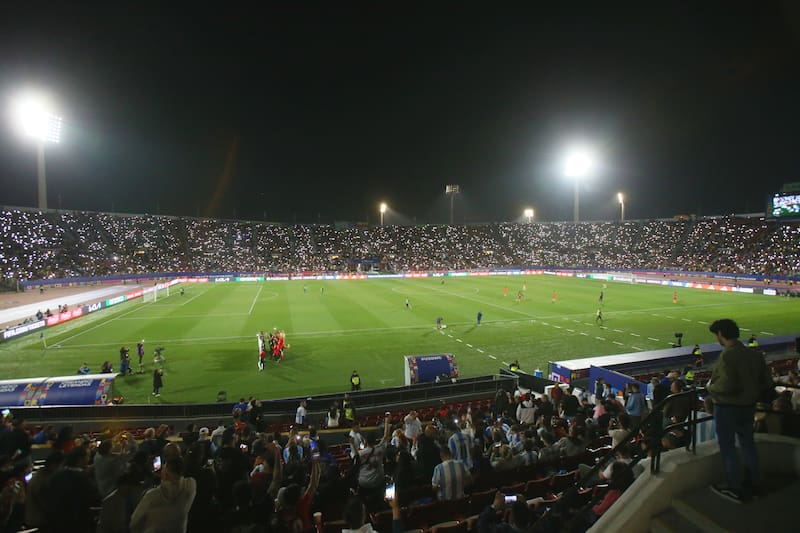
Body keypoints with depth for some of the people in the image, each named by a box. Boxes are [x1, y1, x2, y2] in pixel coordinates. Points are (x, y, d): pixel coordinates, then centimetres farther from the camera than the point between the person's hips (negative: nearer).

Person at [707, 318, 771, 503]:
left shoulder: (727, 355, -25)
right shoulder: (754, 354, 1)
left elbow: (726, 385, -29)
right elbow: (766, 382, 6)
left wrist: (711, 388, -11)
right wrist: (752, 394, 15)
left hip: (728, 407, -8)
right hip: (748, 406, 8)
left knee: (727, 447, 7)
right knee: (748, 443, 21)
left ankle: (735, 489, 17)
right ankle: (751, 484, 36)